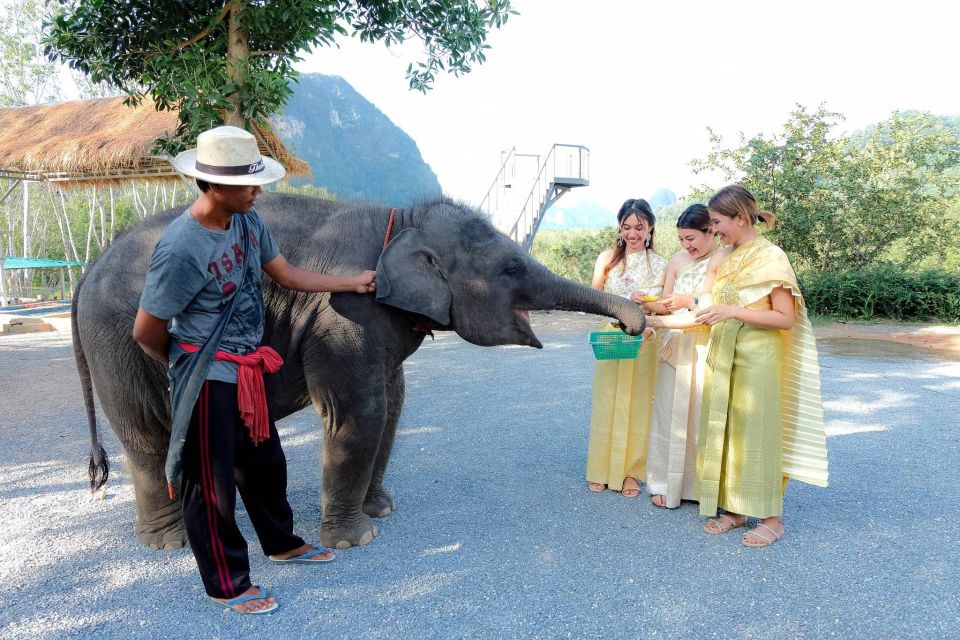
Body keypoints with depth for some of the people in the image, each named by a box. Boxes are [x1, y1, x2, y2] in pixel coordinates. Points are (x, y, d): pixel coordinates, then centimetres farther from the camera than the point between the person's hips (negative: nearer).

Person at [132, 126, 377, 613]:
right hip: (207, 381, -8)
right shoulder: (181, 249, -26)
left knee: (265, 462, 23)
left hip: (244, 372, 8)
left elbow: (288, 275, 11)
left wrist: (353, 283, 15)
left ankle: (281, 543, 45)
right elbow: (146, 332, -17)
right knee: (212, 485, 8)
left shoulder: (247, 220, -3)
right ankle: (227, 586, 26)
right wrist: (188, 366, 2)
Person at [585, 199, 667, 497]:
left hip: (643, 341, 0)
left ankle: (630, 471, 17)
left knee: (637, 404, 5)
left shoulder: (659, 264, 2)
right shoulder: (607, 258, 1)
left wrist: (644, 301, -19)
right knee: (606, 402, 5)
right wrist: (626, 300, -19)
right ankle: (601, 469, 18)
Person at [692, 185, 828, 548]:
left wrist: (734, 312, -22)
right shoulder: (727, 259, 10)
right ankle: (735, 509, 22)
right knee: (724, 432, 9)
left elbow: (786, 318, -14)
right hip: (723, 356, 7)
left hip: (756, 358, -7)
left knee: (756, 433, 0)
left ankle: (771, 518, 15)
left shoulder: (770, 256, -10)